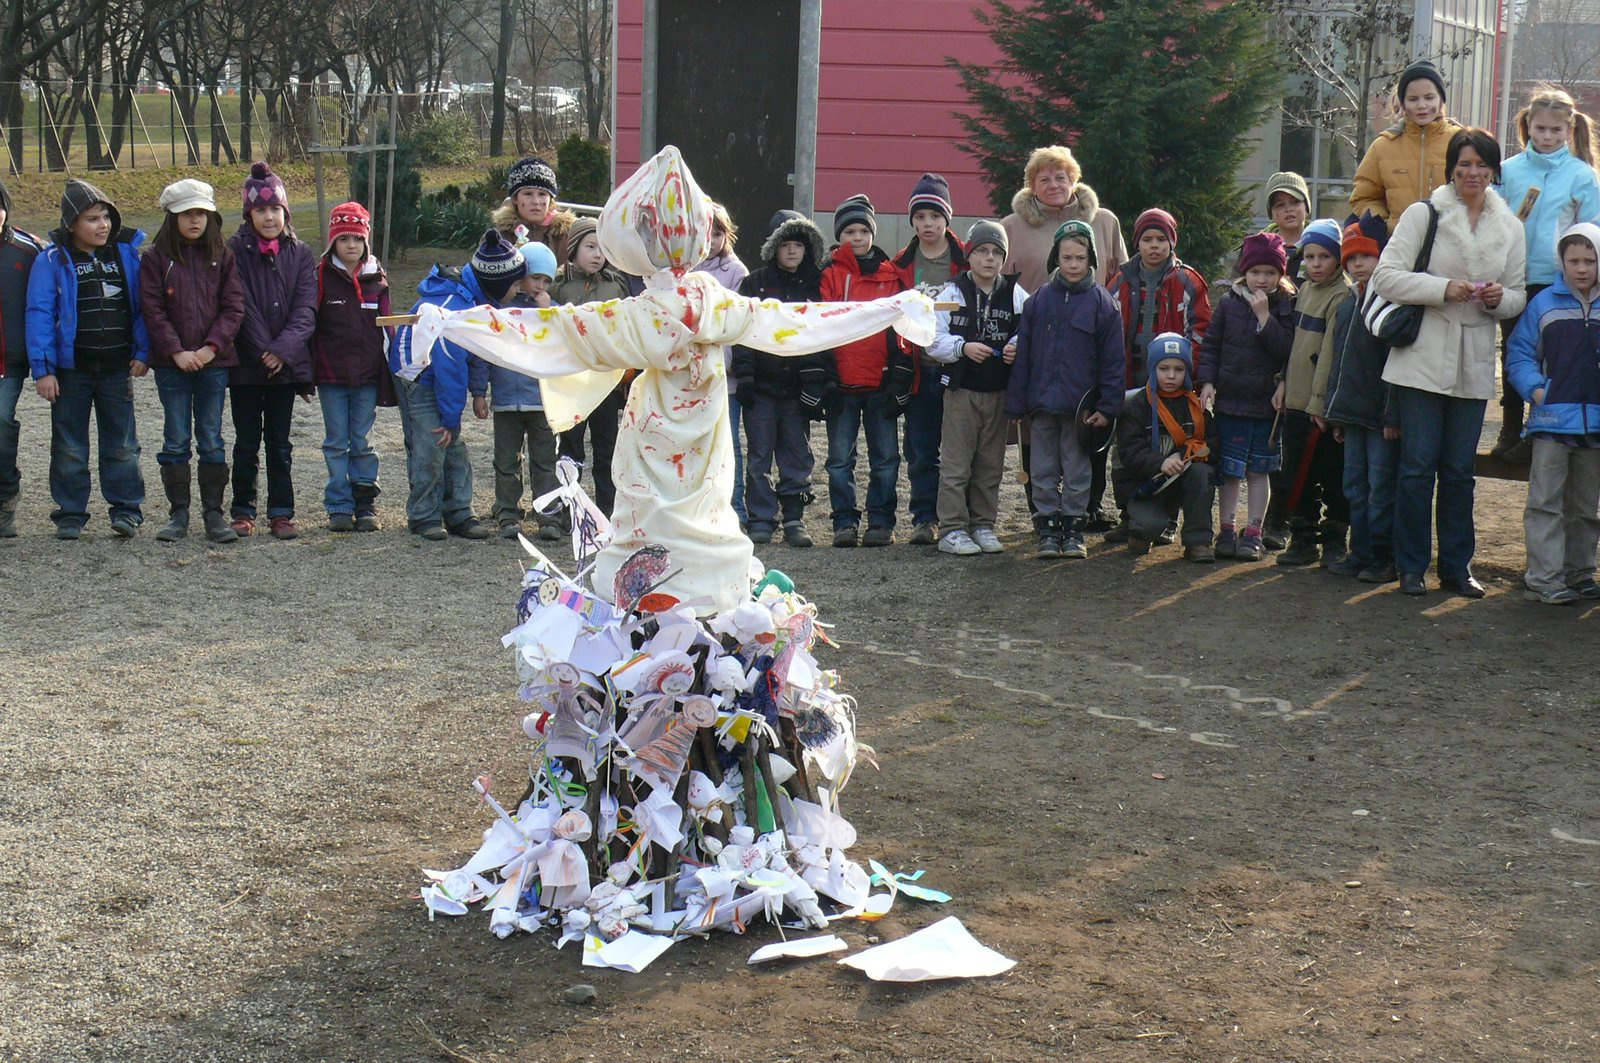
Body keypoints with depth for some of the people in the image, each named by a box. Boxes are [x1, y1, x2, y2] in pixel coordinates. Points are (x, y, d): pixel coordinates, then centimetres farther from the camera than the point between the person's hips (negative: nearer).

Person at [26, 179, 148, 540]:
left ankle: (126, 510, 12)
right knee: (69, 448, 6)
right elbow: (39, 314, -7)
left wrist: (142, 352, -1)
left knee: (122, 444, 5)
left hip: (118, 367, 1)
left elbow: (142, 305, 7)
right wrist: (42, 368, -12)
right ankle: (70, 515, 14)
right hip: (71, 370, -1)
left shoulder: (126, 254, 3)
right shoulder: (52, 261, -5)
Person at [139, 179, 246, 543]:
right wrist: (176, 351, -13)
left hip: (214, 361, 1)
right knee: (176, 441, 3)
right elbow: (153, 310, -3)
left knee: (211, 440, 3)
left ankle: (213, 513, 8)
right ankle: (178, 513, 9)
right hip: (171, 363, -1)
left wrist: (212, 347, -11)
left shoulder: (222, 257, 7)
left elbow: (233, 307, 1)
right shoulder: (156, 258, 2)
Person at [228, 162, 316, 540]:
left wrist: (283, 350, -16)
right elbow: (242, 308, -8)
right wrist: (263, 352, -13)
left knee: (279, 444, 7)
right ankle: (243, 511, 14)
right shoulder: (235, 250, -3)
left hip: (286, 365, 2)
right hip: (245, 364, -2)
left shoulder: (300, 254, 5)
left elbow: (305, 309, -3)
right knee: (246, 442, 6)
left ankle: (281, 513, 12)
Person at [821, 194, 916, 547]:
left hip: (882, 384, 1)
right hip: (842, 383, -1)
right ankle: (845, 522, 11)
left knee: (885, 458, 4)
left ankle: (881, 522, 11)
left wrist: (901, 376, 0)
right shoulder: (830, 276, 5)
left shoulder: (893, 277, 9)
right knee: (840, 458, 4)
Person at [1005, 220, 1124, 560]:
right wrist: (1016, 404, 1)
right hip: (1042, 404, 2)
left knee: (1076, 471, 7)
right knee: (1043, 471, 7)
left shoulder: (1101, 303, -1)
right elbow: (1022, 356, 6)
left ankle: (1073, 529, 16)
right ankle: (1047, 529, 15)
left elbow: (1113, 360, -1)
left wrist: (1108, 406, -7)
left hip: (1081, 407, -2)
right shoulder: (1038, 301, 4)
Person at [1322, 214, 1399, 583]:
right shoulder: (1345, 308, 16)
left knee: (1380, 489, -4)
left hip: (1381, 417, -8)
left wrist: (1392, 416, -19)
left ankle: (1383, 558, 2)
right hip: (1352, 414, 8)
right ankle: (1360, 554, 17)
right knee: (1355, 487, 11)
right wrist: (1335, 413, 18)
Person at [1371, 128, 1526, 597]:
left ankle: (1456, 566, 17)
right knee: (1418, 465, -2)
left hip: (1474, 364, 3)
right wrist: (1444, 289, -19)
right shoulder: (1423, 214, -2)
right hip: (1422, 357, -3)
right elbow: (1386, 276, -9)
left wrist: (1500, 298, -9)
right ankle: (1411, 566, 7)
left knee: (1459, 470, 8)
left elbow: (1518, 296, 14)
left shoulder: (1509, 227, 10)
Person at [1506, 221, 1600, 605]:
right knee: (1545, 501, -5)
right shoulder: (1544, 303, 1)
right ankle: (1544, 578, -4)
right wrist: (1534, 388, -10)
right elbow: (1519, 353, 4)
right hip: (1552, 419, -2)